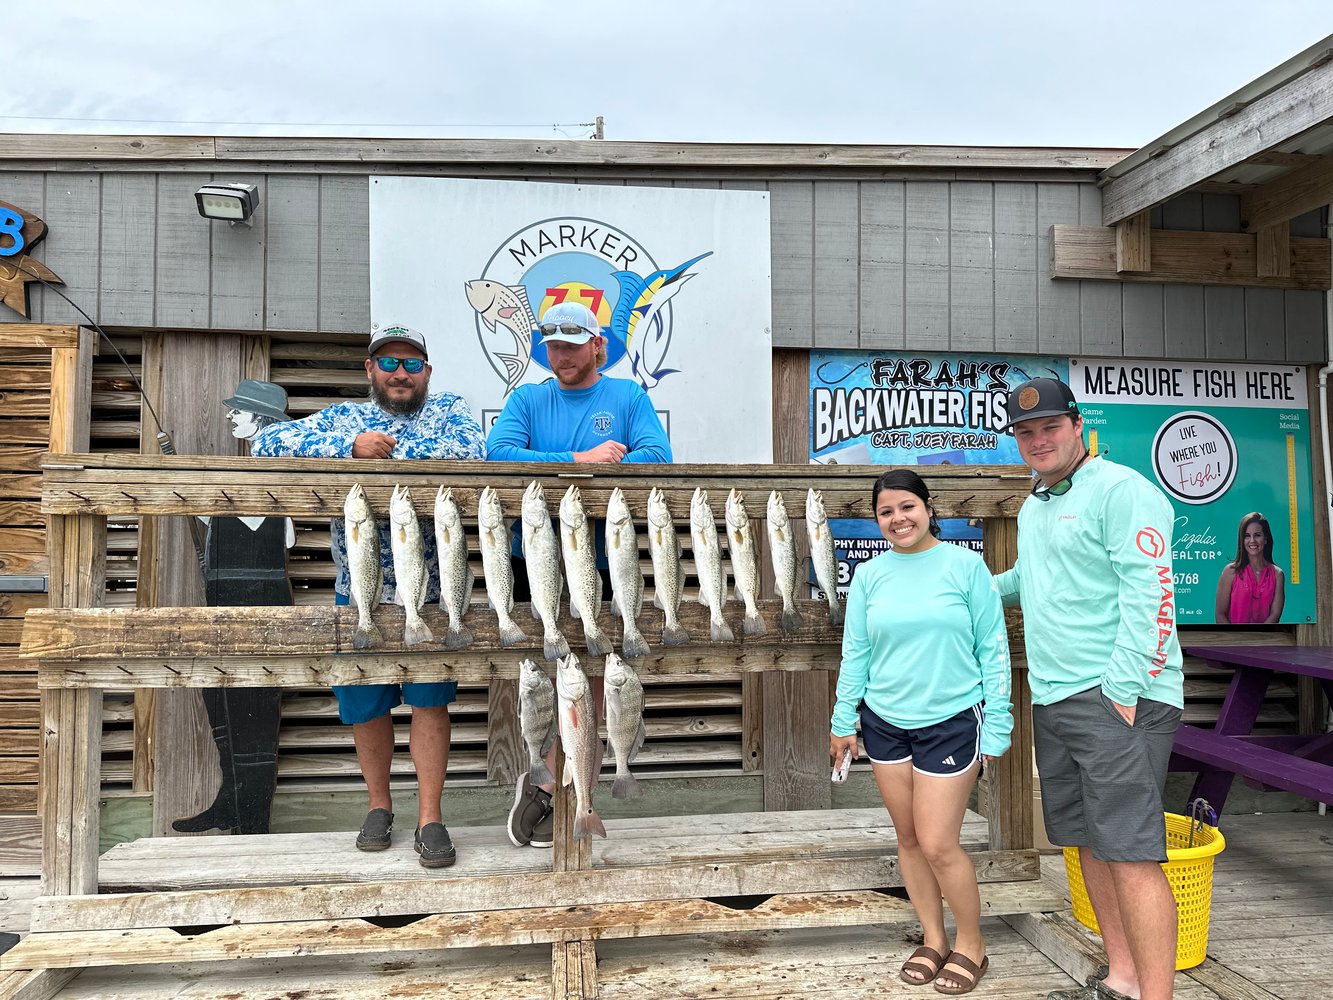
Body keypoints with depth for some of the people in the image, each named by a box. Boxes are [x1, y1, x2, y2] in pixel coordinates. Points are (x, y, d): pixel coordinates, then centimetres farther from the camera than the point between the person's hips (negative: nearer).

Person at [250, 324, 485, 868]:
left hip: (432, 593, -2)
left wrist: (382, 456, -15)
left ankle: (430, 818, 12)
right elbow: (266, 444, -6)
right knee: (365, 705, 11)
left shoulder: (450, 409, 4)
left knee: (430, 700, 1)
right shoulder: (342, 418, 8)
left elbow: (471, 452, -19)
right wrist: (351, 447, -16)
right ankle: (379, 805, 31)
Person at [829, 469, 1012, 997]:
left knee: (938, 844, -3)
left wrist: (996, 725, -7)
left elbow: (993, 648, -4)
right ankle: (933, 939, 30)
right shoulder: (869, 575, 2)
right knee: (908, 838, 12)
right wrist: (843, 721, 5)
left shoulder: (965, 564, -6)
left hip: (952, 720, -4)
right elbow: (855, 652, 6)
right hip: (884, 721, 4)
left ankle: (971, 944, 22)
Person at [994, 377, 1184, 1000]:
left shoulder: (1121, 490, -8)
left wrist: (1123, 690, -21)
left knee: (1128, 849, -10)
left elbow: (1148, 594, -16)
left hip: (1116, 696, -9)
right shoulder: (1032, 507, 18)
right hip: (1052, 699, 9)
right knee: (1087, 841, 13)